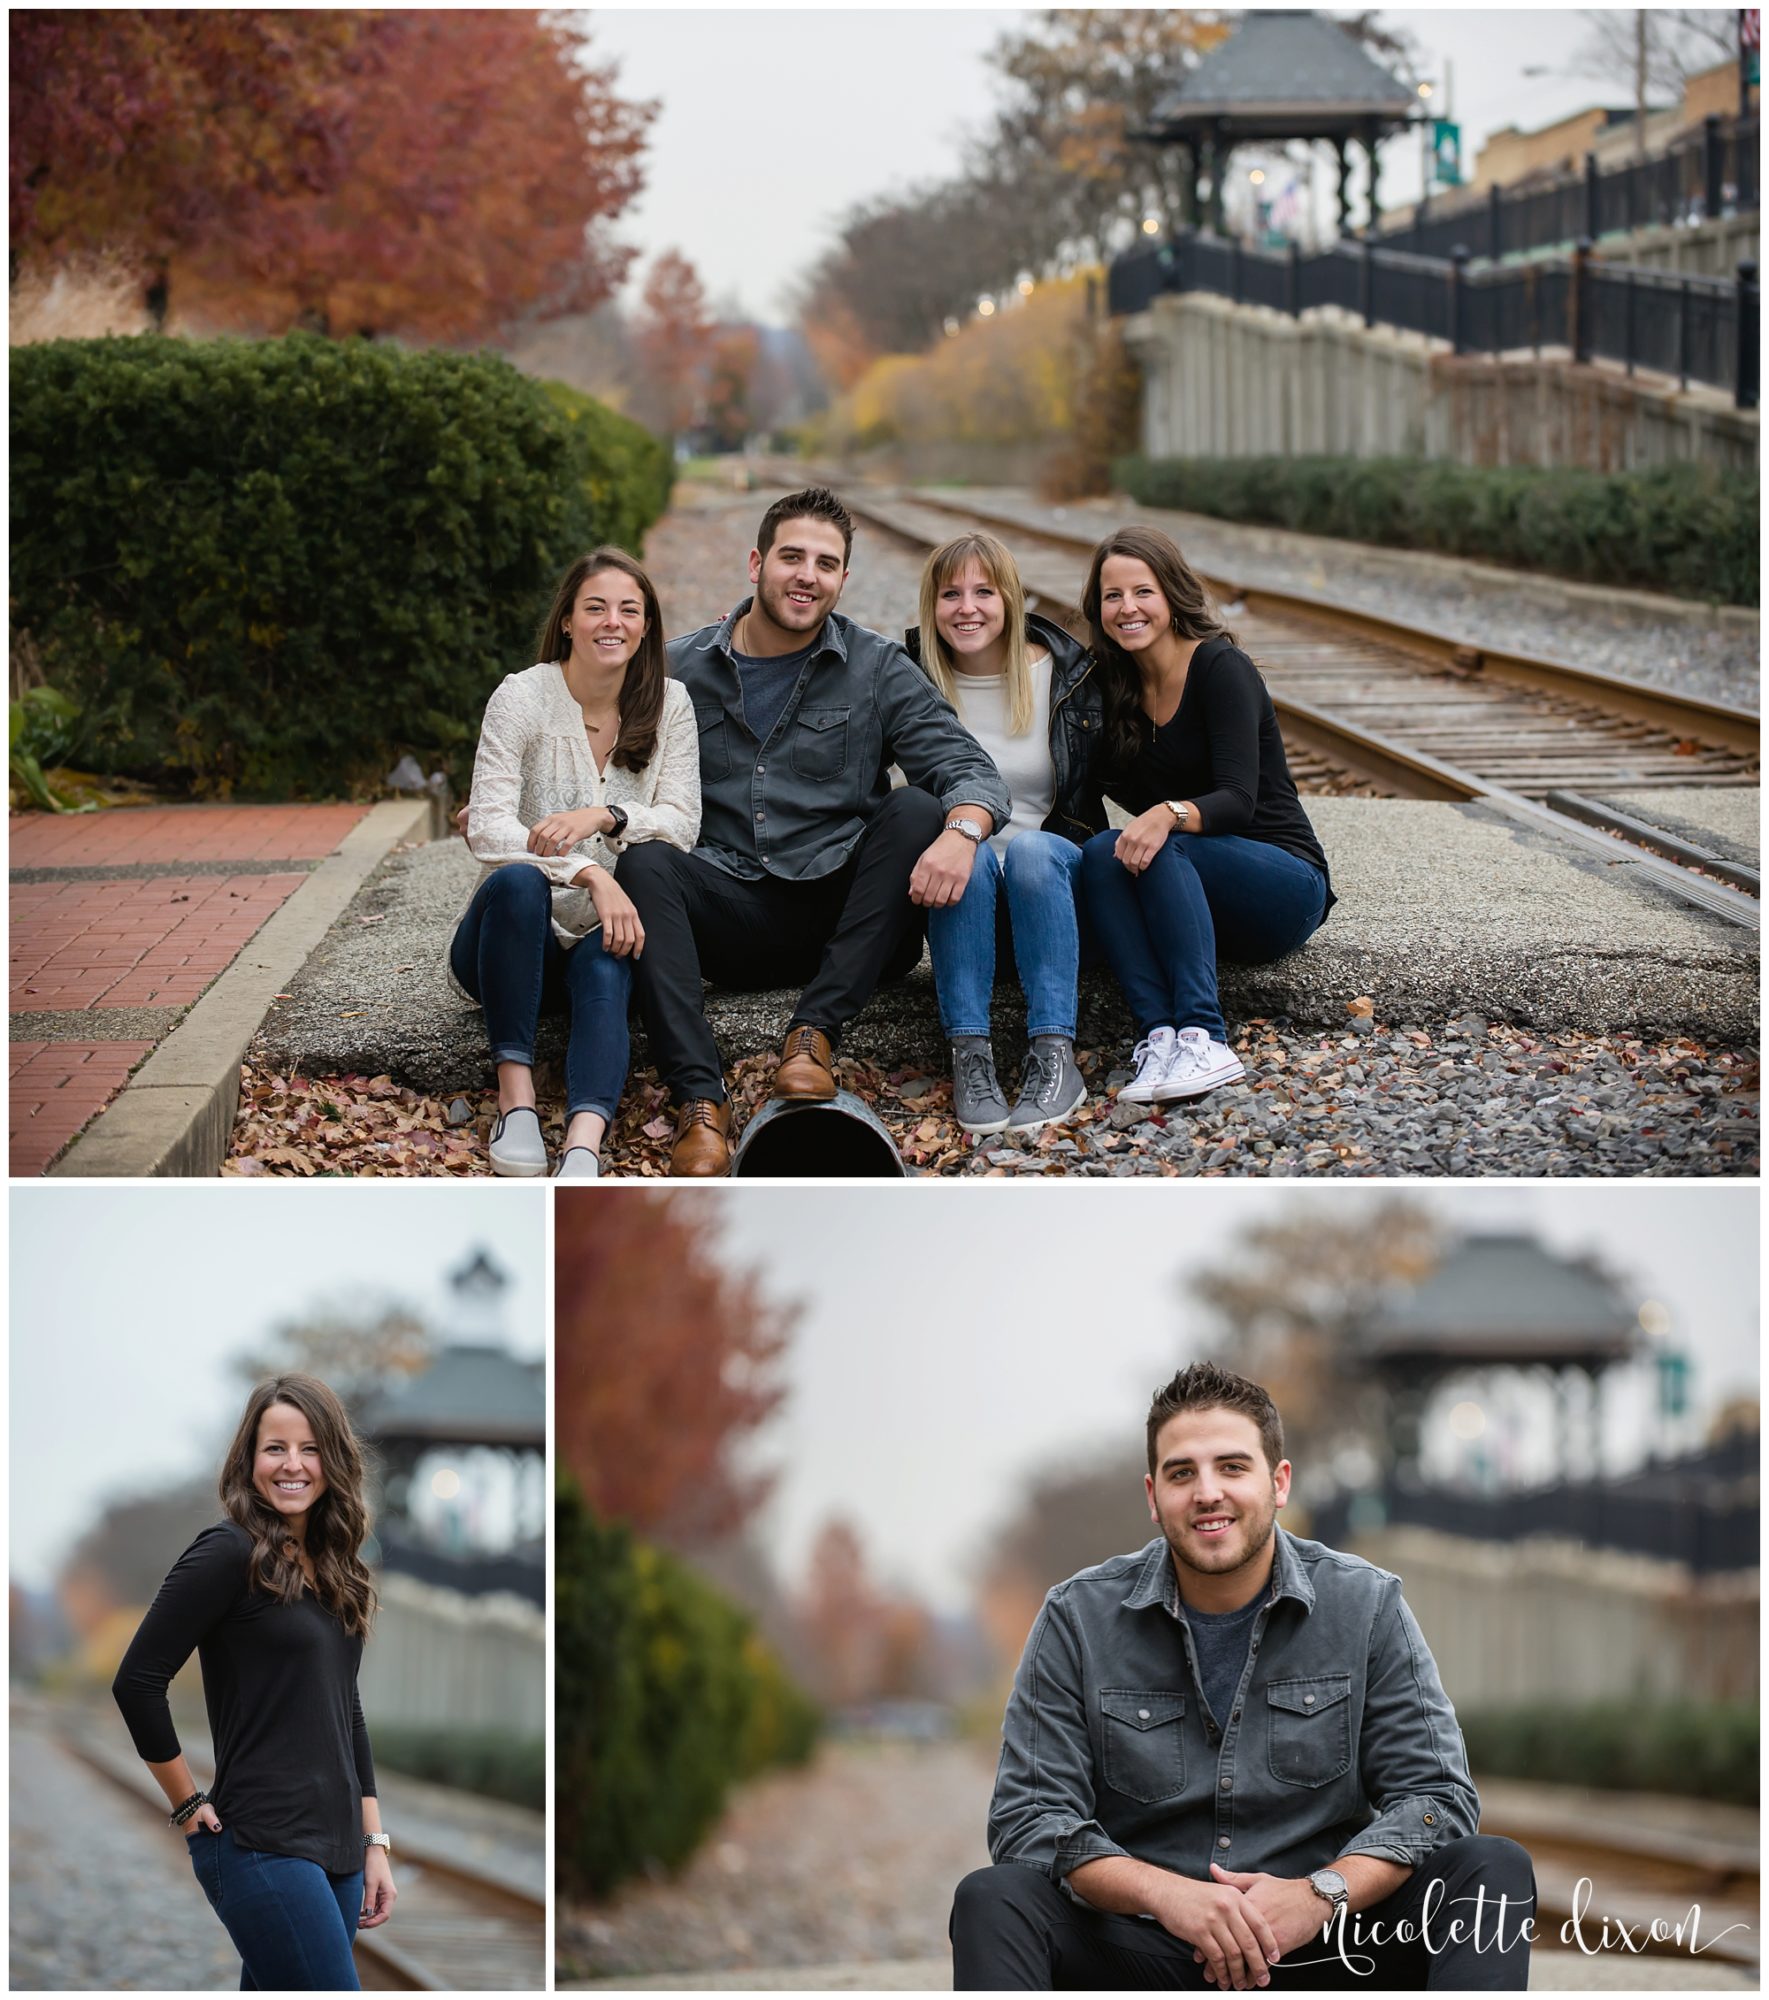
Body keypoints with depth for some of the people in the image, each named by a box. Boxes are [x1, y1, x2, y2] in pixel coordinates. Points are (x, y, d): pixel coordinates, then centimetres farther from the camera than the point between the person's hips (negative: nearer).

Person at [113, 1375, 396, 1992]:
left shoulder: (331, 1568, 15)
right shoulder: (230, 1553, -8)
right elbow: (137, 1682, -12)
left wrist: (374, 1842, 15)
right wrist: (190, 1807, -7)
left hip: (336, 1848, 8)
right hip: (263, 1848, -8)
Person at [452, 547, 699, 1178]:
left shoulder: (669, 705, 5)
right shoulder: (523, 697, -6)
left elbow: (682, 825, -2)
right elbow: (488, 828, -16)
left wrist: (604, 817, -24)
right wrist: (590, 874, -32)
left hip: (605, 935, 2)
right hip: (516, 937, -1)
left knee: (605, 971, -35)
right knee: (517, 882, -37)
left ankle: (583, 1148, -60)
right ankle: (515, 1094, -37)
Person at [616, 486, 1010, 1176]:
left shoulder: (880, 671, 5)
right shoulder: (681, 669, 9)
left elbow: (970, 769, -5)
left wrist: (961, 830, -30)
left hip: (840, 914, 0)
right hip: (728, 915, 0)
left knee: (916, 810, -24)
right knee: (644, 861, -29)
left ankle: (813, 1033, -30)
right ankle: (699, 1100, -41)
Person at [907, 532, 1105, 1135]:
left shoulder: (1066, 672, 1)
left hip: (1054, 877, -1)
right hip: (961, 888, 1)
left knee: (1029, 849, -34)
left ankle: (1054, 1055, -42)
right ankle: (969, 1055, -40)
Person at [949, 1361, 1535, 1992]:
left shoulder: (1367, 1605, 2)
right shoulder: (1079, 1618, 1)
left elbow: (1438, 1797, -1)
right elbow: (1028, 1818, -5)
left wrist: (1321, 1894, -20)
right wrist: (1165, 1893, -23)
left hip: (1321, 1950, 1)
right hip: (1146, 1951, -1)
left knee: (1494, 1868, -23)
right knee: (991, 1899, -29)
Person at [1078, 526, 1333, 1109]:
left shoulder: (1221, 668, -11)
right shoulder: (1117, 686, 8)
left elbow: (1238, 800, -21)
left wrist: (1169, 816, -41)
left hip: (1284, 884, -5)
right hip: (1192, 906, 5)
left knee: (1156, 847, -31)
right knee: (1102, 855, -24)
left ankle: (1202, 1039, -43)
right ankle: (1159, 1037, -40)